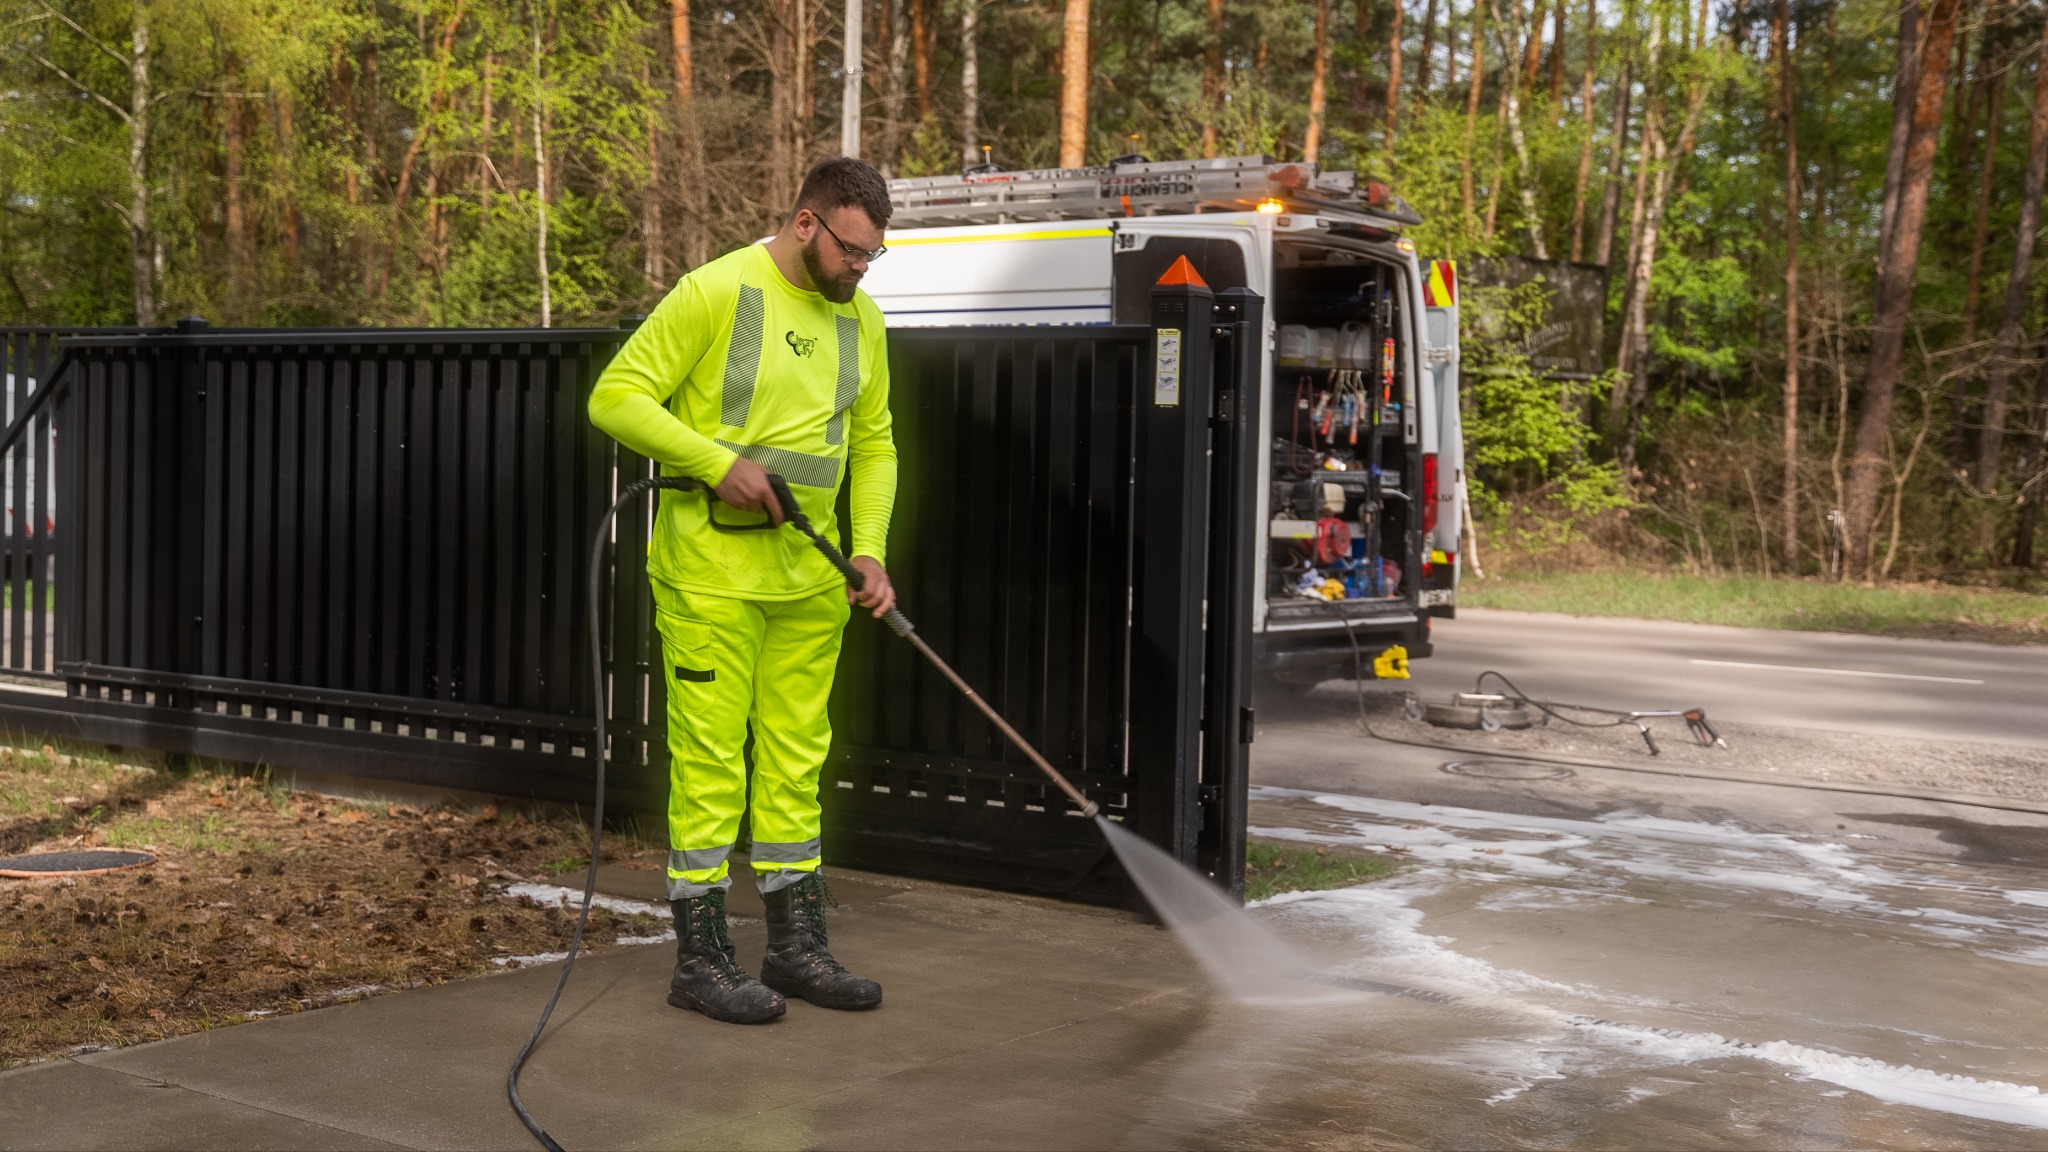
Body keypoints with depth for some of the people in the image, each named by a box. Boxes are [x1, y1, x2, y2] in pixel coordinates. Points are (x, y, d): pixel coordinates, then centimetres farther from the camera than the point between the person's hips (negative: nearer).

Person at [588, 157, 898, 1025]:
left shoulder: (860, 318, 9)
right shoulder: (715, 292, -10)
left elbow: (874, 443, 16)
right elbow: (616, 397, -11)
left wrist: (869, 550, 3)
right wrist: (719, 461, -20)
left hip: (810, 568, 6)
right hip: (712, 562, -6)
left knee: (796, 759, 11)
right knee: (710, 759, -2)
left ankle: (796, 947, 21)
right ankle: (700, 960, 7)